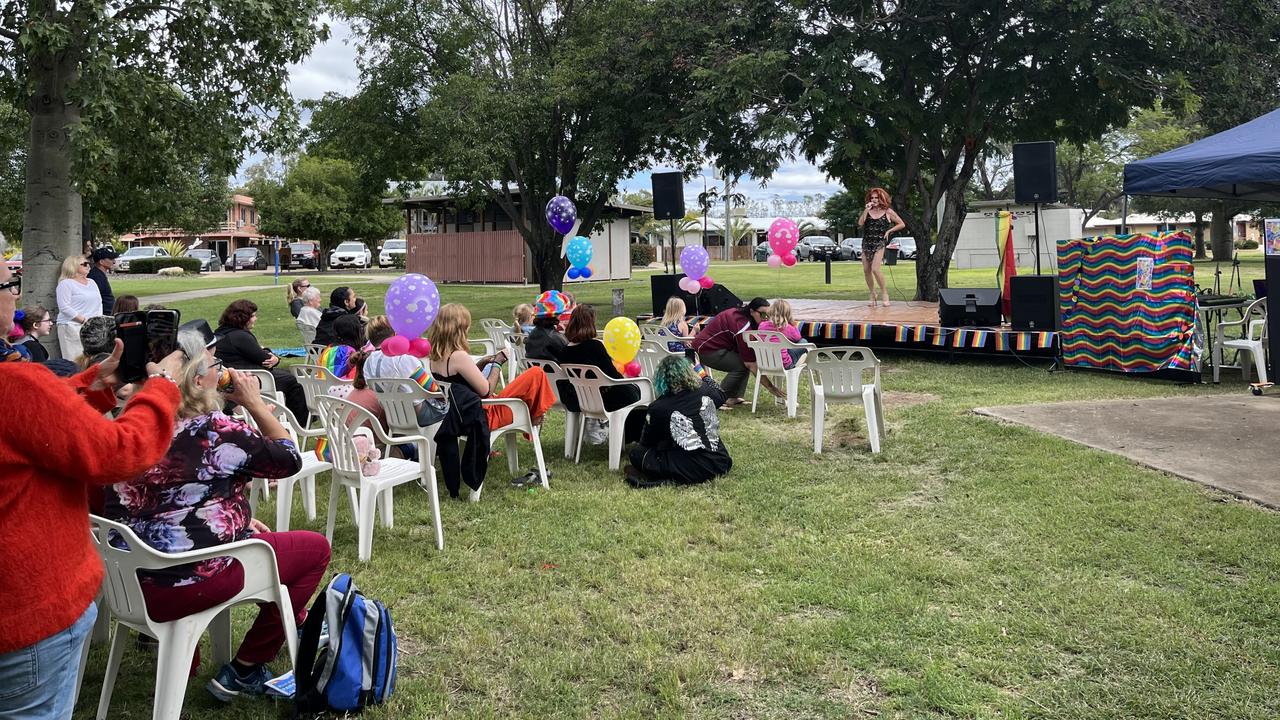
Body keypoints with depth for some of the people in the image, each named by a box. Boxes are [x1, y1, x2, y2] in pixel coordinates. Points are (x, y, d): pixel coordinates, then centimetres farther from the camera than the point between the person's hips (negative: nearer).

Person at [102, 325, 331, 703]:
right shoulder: (214, 431, -17)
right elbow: (289, 459, -3)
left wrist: (240, 521, 16)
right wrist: (255, 403, 1)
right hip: (186, 584, -8)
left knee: (263, 539, 30)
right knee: (314, 547, 9)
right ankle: (242, 673, 14)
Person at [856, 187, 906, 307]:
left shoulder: (888, 212, 1)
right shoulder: (868, 211, 10)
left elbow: (902, 224, 7)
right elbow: (860, 223, -5)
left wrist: (889, 231, -1)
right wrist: (866, 210, -11)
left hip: (879, 244, -4)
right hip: (866, 243, 4)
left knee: (875, 269, -19)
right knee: (866, 270, 3)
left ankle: (884, 292, -3)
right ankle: (872, 294, 17)